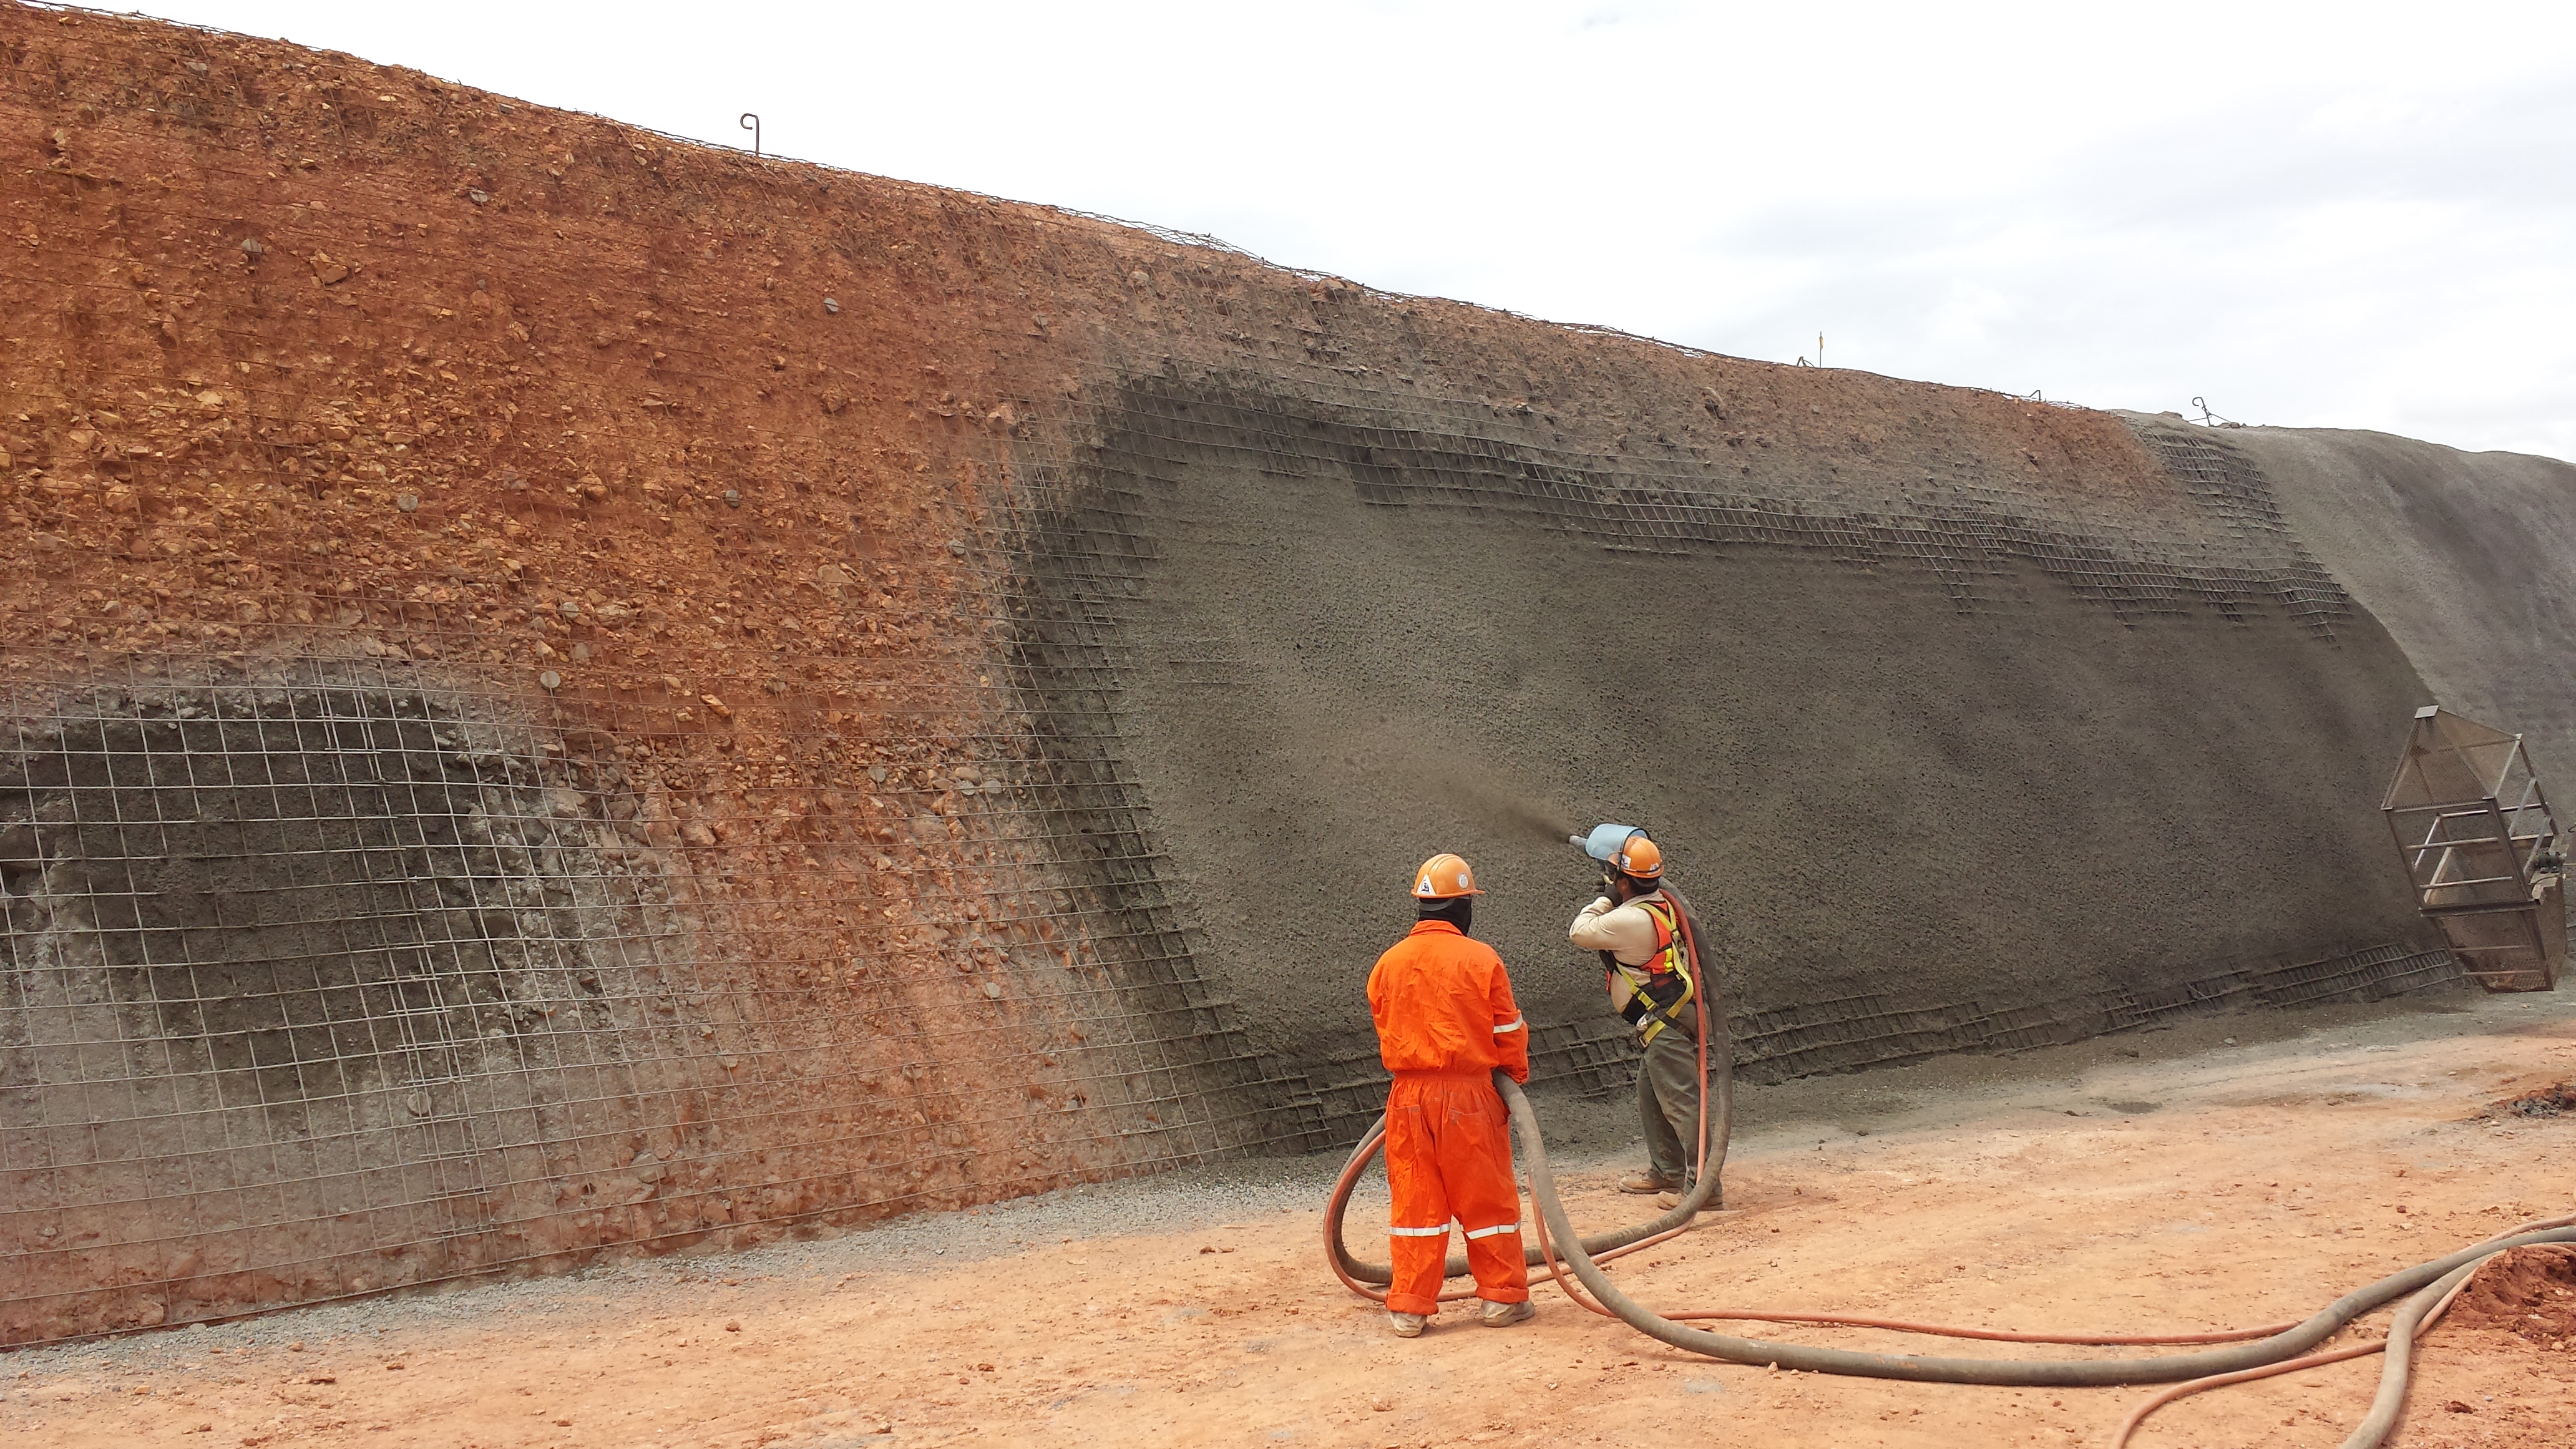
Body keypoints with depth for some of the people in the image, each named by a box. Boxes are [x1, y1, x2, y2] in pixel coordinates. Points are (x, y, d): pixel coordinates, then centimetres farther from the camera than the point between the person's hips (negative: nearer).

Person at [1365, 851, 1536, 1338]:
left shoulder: (1388, 963, 2)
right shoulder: (1481, 960, -8)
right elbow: (1509, 1032, -1)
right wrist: (1516, 1076, 16)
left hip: (1408, 1096, 3)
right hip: (1469, 1095, -3)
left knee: (1415, 1202, 9)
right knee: (1487, 1199, 10)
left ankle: (1409, 1307, 12)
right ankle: (1502, 1297, 18)